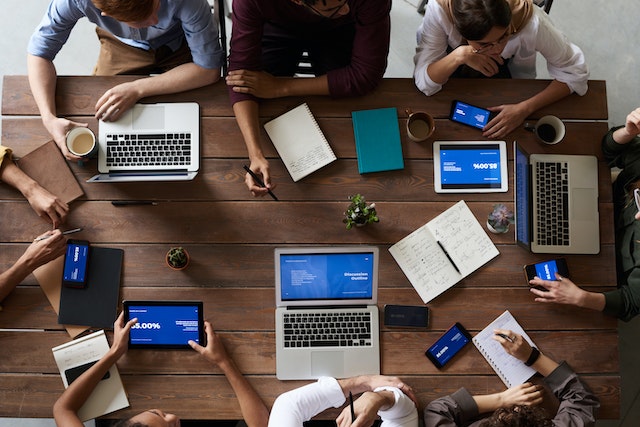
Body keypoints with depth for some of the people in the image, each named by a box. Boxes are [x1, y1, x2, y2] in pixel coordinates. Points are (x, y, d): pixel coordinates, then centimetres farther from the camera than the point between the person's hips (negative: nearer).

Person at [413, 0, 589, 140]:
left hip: (510, 66, 1)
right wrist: (459, 56, -50)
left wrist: (524, 109, -36)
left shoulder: (530, 21, -39)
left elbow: (576, 73, -26)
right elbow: (424, 83, -34)